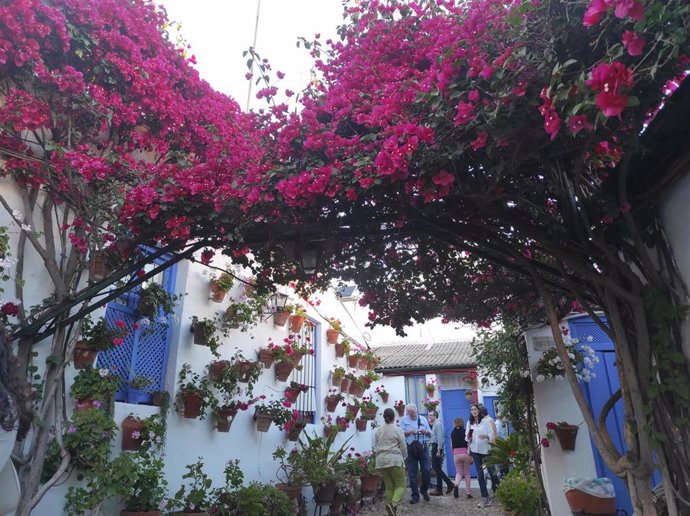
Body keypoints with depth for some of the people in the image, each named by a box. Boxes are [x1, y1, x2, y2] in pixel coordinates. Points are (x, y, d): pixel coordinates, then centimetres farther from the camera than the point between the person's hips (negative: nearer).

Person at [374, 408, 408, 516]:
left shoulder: (378, 430, 7)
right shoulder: (398, 430, -4)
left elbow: (375, 447, 10)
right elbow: (403, 447, 0)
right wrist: (404, 458, 17)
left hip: (381, 461, 4)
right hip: (395, 460, -4)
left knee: (389, 487, 13)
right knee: (400, 486, 3)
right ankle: (393, 504, -21)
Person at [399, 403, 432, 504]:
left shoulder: (423, 419, 13)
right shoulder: (403, 420, 6)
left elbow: (430, 433, 14)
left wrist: (425, 431, -8)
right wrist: (410, 432, -19)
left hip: (423, 447, 2)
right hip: (410, 449, -2)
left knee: (426, 470, -1)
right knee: (412, 472, 1)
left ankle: (424, 490, 24)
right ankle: (415, 495, 12)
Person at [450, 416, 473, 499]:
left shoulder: (452, 433, 3)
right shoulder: (465, 432, -3)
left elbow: (452, 445, 7)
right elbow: (469, 444, -5)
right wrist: (471, 456, 2)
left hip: (456, 454, 1)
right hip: (465, 453, -1)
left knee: (458, 472, 12)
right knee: (467, 473, 11)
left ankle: (456, 485, -16)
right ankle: (468, 492, 12)